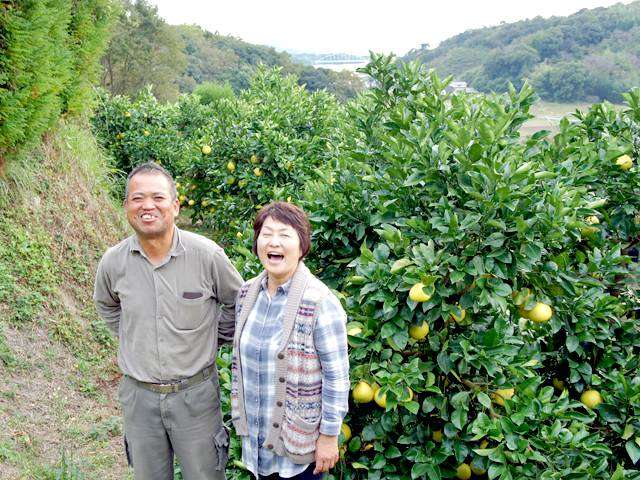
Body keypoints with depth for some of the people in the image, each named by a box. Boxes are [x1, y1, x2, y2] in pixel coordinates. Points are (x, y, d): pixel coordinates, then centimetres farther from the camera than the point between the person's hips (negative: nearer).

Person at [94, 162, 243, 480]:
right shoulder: (113, 262, -8)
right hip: (138, 394, 2)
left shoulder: (207, 254, -16)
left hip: (195, 392, -2)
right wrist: (130, 339, 10)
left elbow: (237, 301, 3)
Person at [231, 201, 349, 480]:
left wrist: (330, 436, -13)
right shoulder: (247, 293, 0)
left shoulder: (320, 301, -19)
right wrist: (238, 412, 13)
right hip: (256, 434, 5)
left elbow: (336, 376, -16)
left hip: (299, 438, -5)